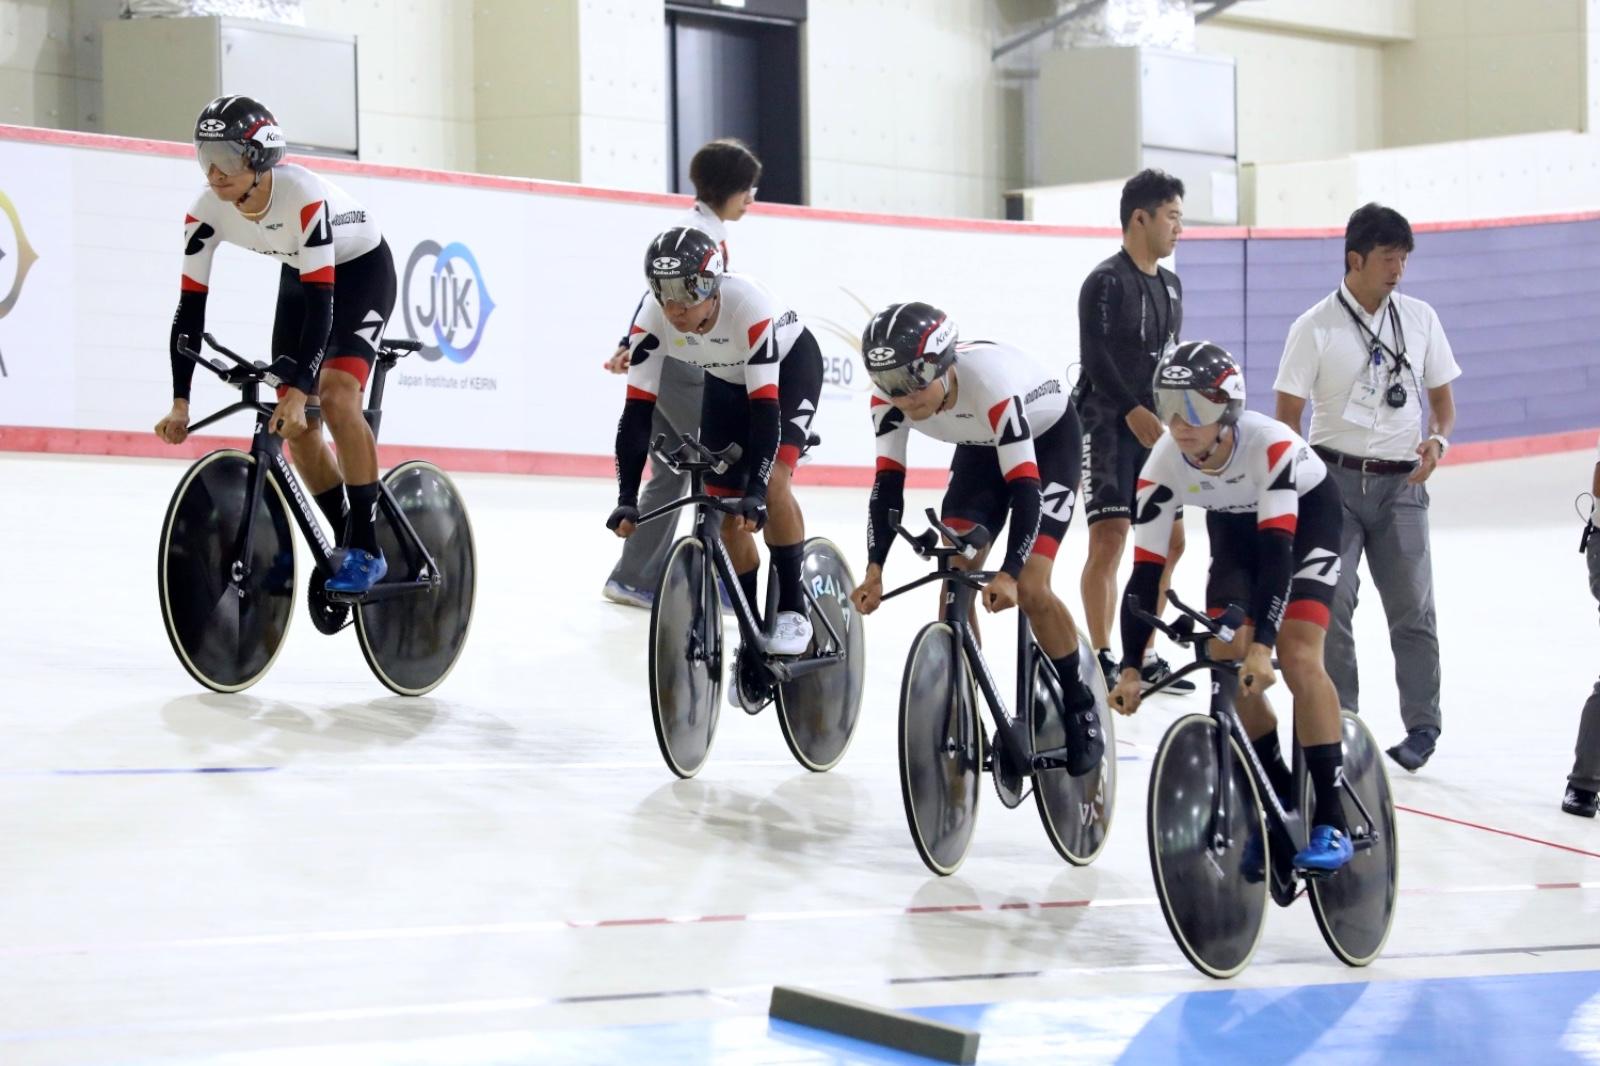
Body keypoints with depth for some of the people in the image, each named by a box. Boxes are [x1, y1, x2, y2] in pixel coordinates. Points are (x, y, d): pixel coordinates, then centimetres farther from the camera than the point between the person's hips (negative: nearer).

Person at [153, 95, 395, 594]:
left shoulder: (305, 196, -38)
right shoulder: (207, 211, -22)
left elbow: (321, 302, -40)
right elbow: (191, 305, -21)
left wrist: (299, 391, -47)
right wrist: (180, 403, -28)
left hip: (362, 268, -6)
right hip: (299, 273, 6)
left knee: (336, 395, -25)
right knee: (296, 426, -2)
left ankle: (368, 550, -18)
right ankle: (345, 543, 16)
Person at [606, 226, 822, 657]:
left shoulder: (749, 306, -40)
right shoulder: (652, 319, -29)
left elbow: (765, 407, -41)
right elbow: (638, 411, -28)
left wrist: (755, 492, -48)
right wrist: (627, 500, -36)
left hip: (789, 366, -5)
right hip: (726, 380, 5)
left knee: (772, 482, -27)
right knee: (726, 514, 0)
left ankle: (793, 609, -13)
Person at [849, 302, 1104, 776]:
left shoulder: (991, 381, -42)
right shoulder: (891, 395, -26)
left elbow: (1026, 487, -42)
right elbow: (888, 482, -22)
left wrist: (1009, 574, -52)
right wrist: (874, 570, -33)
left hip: (1048, 439, -5)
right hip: (979, 447, 5)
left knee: (1029, 588, -17)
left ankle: (1081, 710, 2)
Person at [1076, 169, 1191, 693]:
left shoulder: (1170, 284, 15)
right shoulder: (1106, 281, -11)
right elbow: (1096, 358, -18)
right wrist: (1134, 412, -24)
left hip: (1155, 429, 9)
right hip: (1109, 427, -9)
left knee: (1169, 540, 10)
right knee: (1109, 537, -11)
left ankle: (1144, 656, 19)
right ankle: (1103, 661, -8)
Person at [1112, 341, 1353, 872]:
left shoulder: (1270, 444, -38)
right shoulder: (1163, 464, -26)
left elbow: (1277, 550, -42)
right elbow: (1145, 570, -23)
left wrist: (1261, 645, -50)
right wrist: (1130, 669, -28)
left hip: (1306, 515, -4)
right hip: (1233, 525, 4)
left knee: (1297, 658, -22)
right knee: (1230, 669, -12)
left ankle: (1332, 823, -19)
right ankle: (1279, 802, 9)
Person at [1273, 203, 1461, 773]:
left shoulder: (1420, 319, 6)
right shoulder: (1314, 329, -3)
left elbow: (1443, 401, 14)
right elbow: (1287, 417, -1)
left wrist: (1437, 440, -8)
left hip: (1400, 484, 2)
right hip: (1334, 478, -2)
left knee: (1412, 609, -1)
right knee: (1329, 608, -5)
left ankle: (1421, 727, 9)